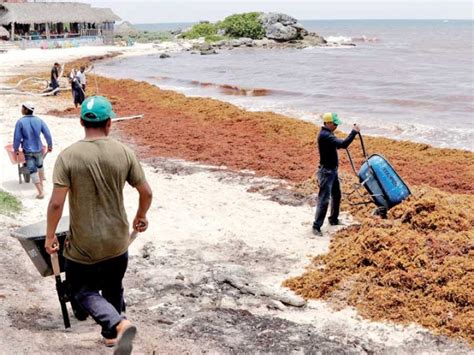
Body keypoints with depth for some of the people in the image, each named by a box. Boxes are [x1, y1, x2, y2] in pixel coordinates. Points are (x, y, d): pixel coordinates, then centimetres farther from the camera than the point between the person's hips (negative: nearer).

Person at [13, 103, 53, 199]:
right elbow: (48, 134, -3)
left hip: (28, 150, -4)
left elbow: (17, 137, -11)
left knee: (33, 171, 2)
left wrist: (16, 149, 5)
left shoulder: (20, 122, -15)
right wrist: (50, 145, 13)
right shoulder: (39, 120, -5)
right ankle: (41, 183, 45)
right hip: (39, 149, 4)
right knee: (40, 166, 28)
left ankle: (41, 192, -2)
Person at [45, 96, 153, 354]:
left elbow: (56, 203, -16)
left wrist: (50, 236, -2)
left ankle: (119, 324, -8)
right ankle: (111, 334, 38)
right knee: (113, 289, 23)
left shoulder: (68, 156, -14)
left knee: (83, 290, 13)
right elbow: (146, 193, -2)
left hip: (82, 245, -3)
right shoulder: (124, 153, -7)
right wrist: (141, 217, 18)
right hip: (117, 241, 3)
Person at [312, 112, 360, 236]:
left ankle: (333, 220, 37)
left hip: (332, 170, 11)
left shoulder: (327, 134, 9)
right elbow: (343, 144, -31)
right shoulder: (325, 135, -24)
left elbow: (336, 145, 22)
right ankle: (316, 226, -5)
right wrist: (354, 132, -24)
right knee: (324, 200, -9)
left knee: (336, 195, 22)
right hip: (326, 171, -11)